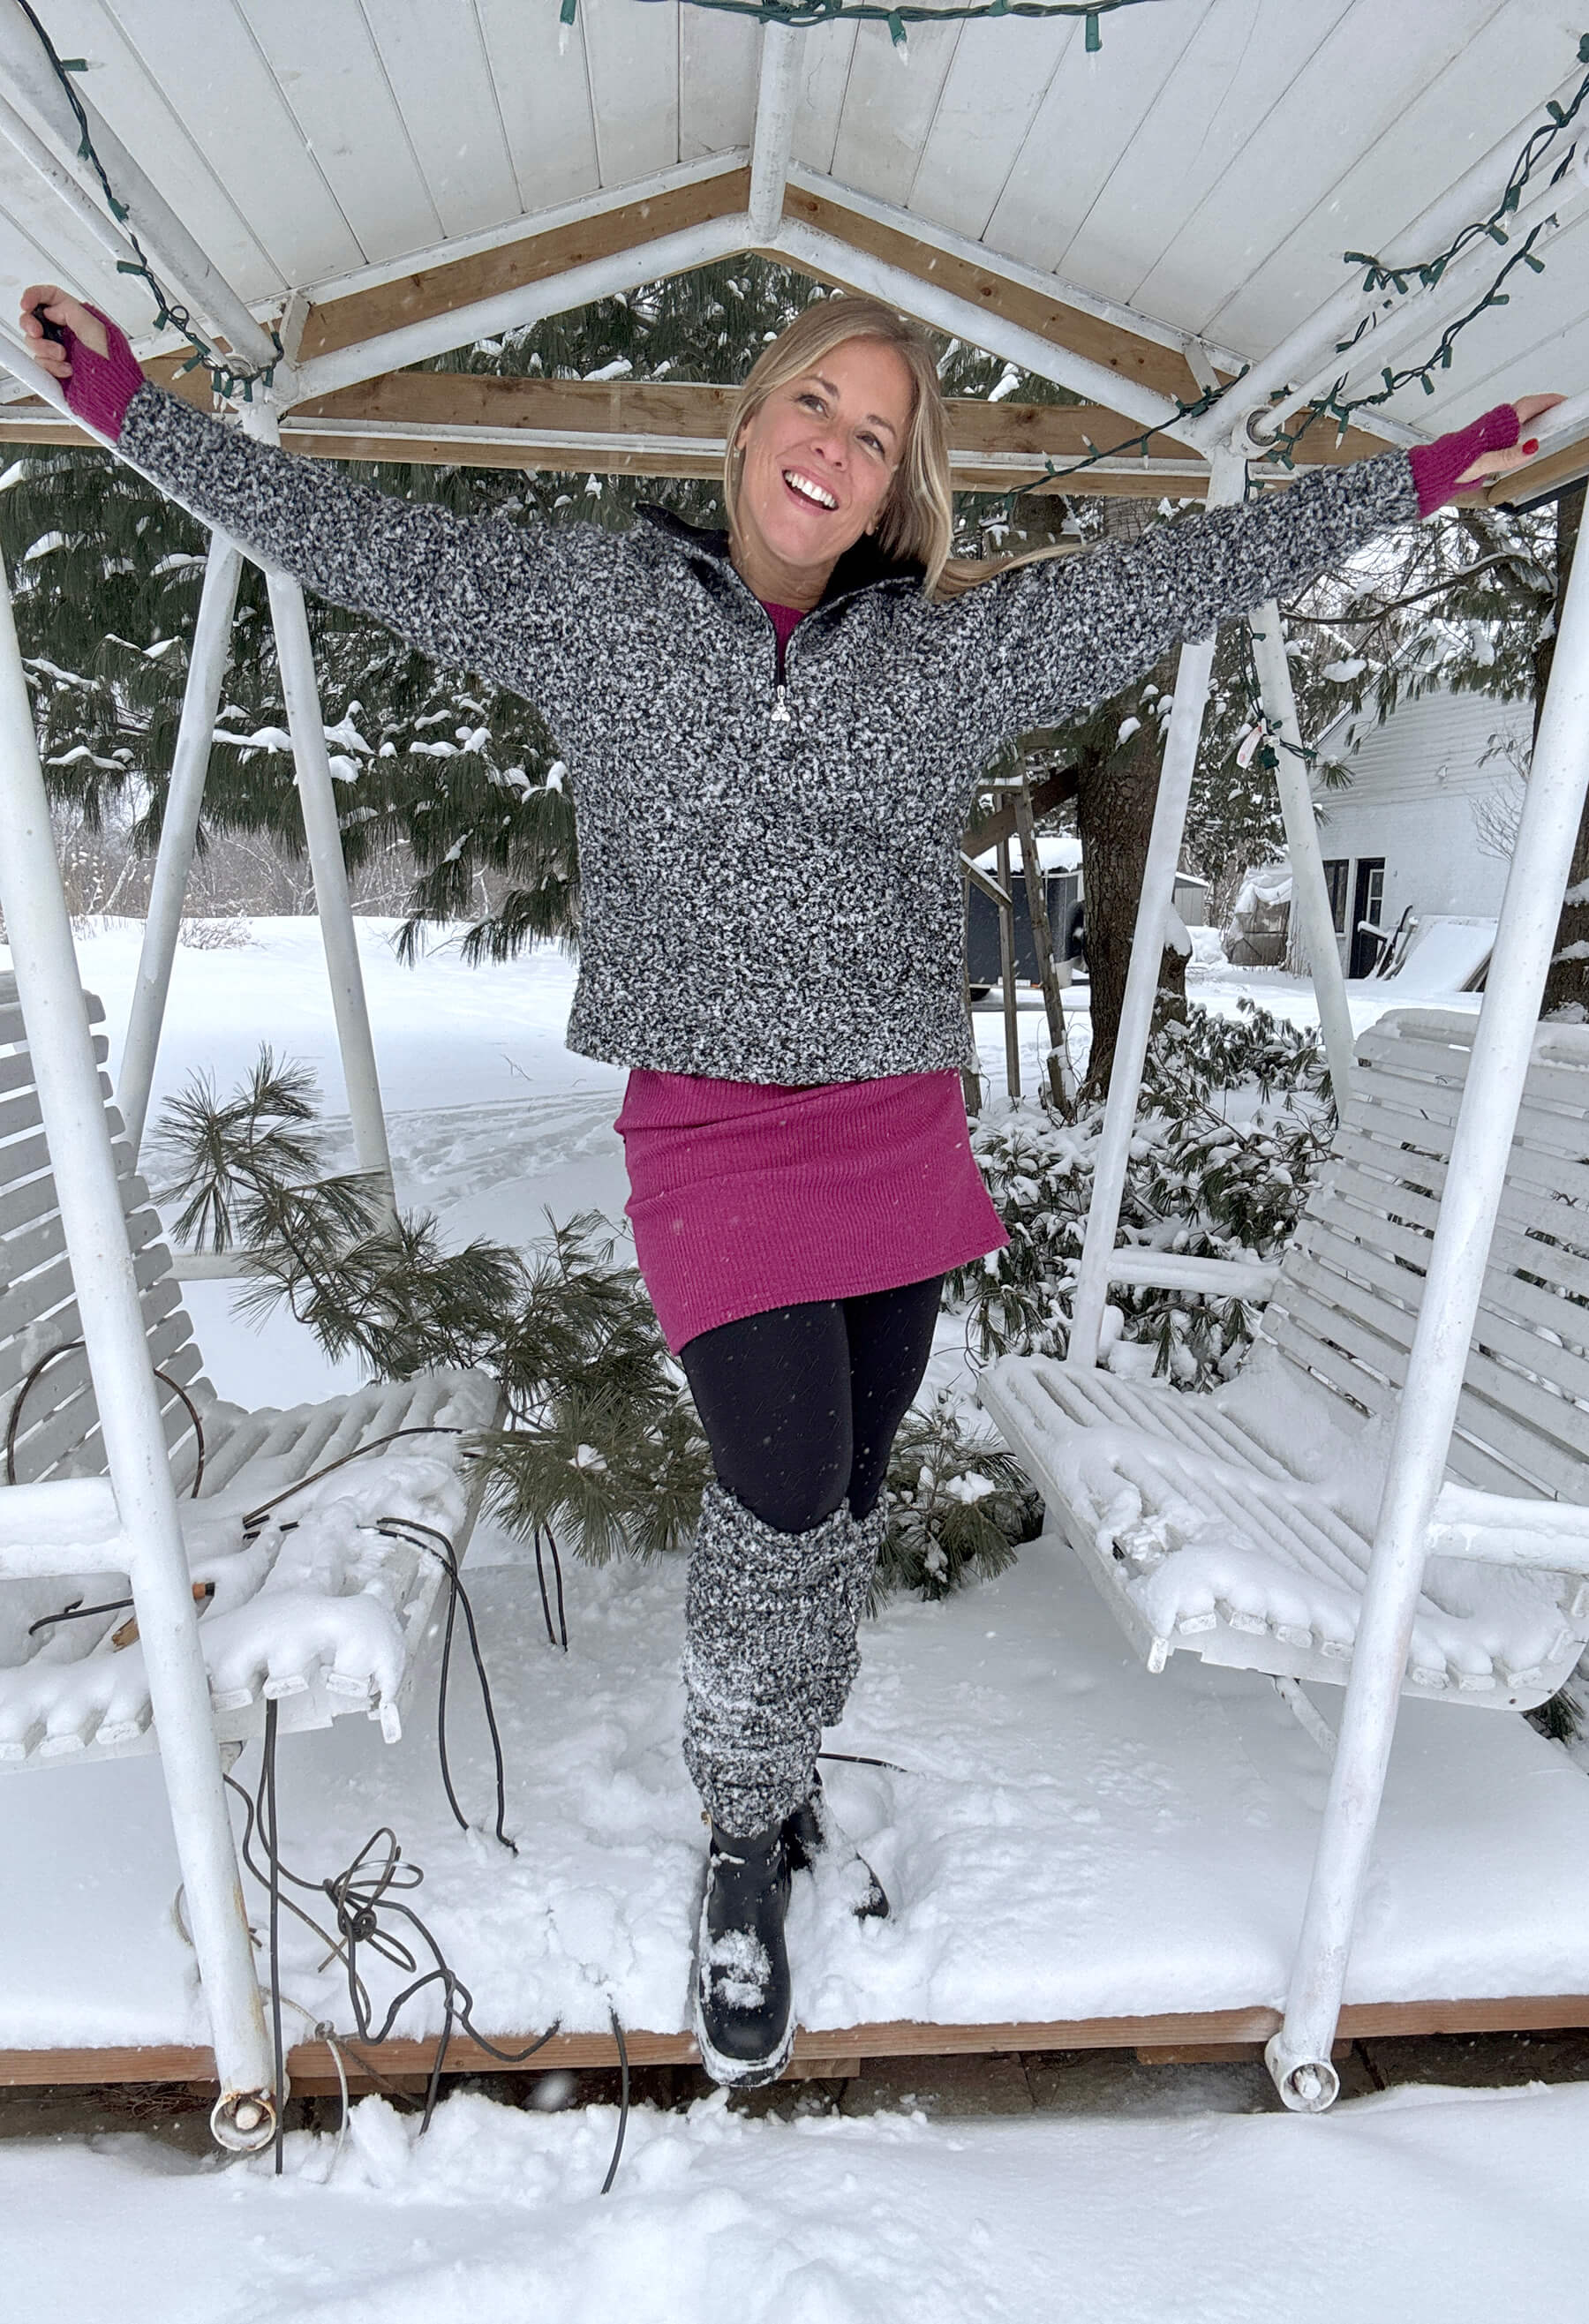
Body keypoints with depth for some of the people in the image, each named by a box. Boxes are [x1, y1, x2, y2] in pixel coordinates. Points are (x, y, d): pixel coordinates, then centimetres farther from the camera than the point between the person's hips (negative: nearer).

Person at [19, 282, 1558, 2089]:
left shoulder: (957, 645, 7)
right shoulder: (594, 604, 5)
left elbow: (1185, 573, 11)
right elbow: (356, 541, 9)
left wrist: (1414, 481, 14)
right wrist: (131, 409, 11)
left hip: (900, 1129, 3)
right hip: (712, 1130, -3)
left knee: (849, 1491, 12)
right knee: (784, 1496, -10)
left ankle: (788, 1786, 38)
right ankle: (743, 1852, 19)